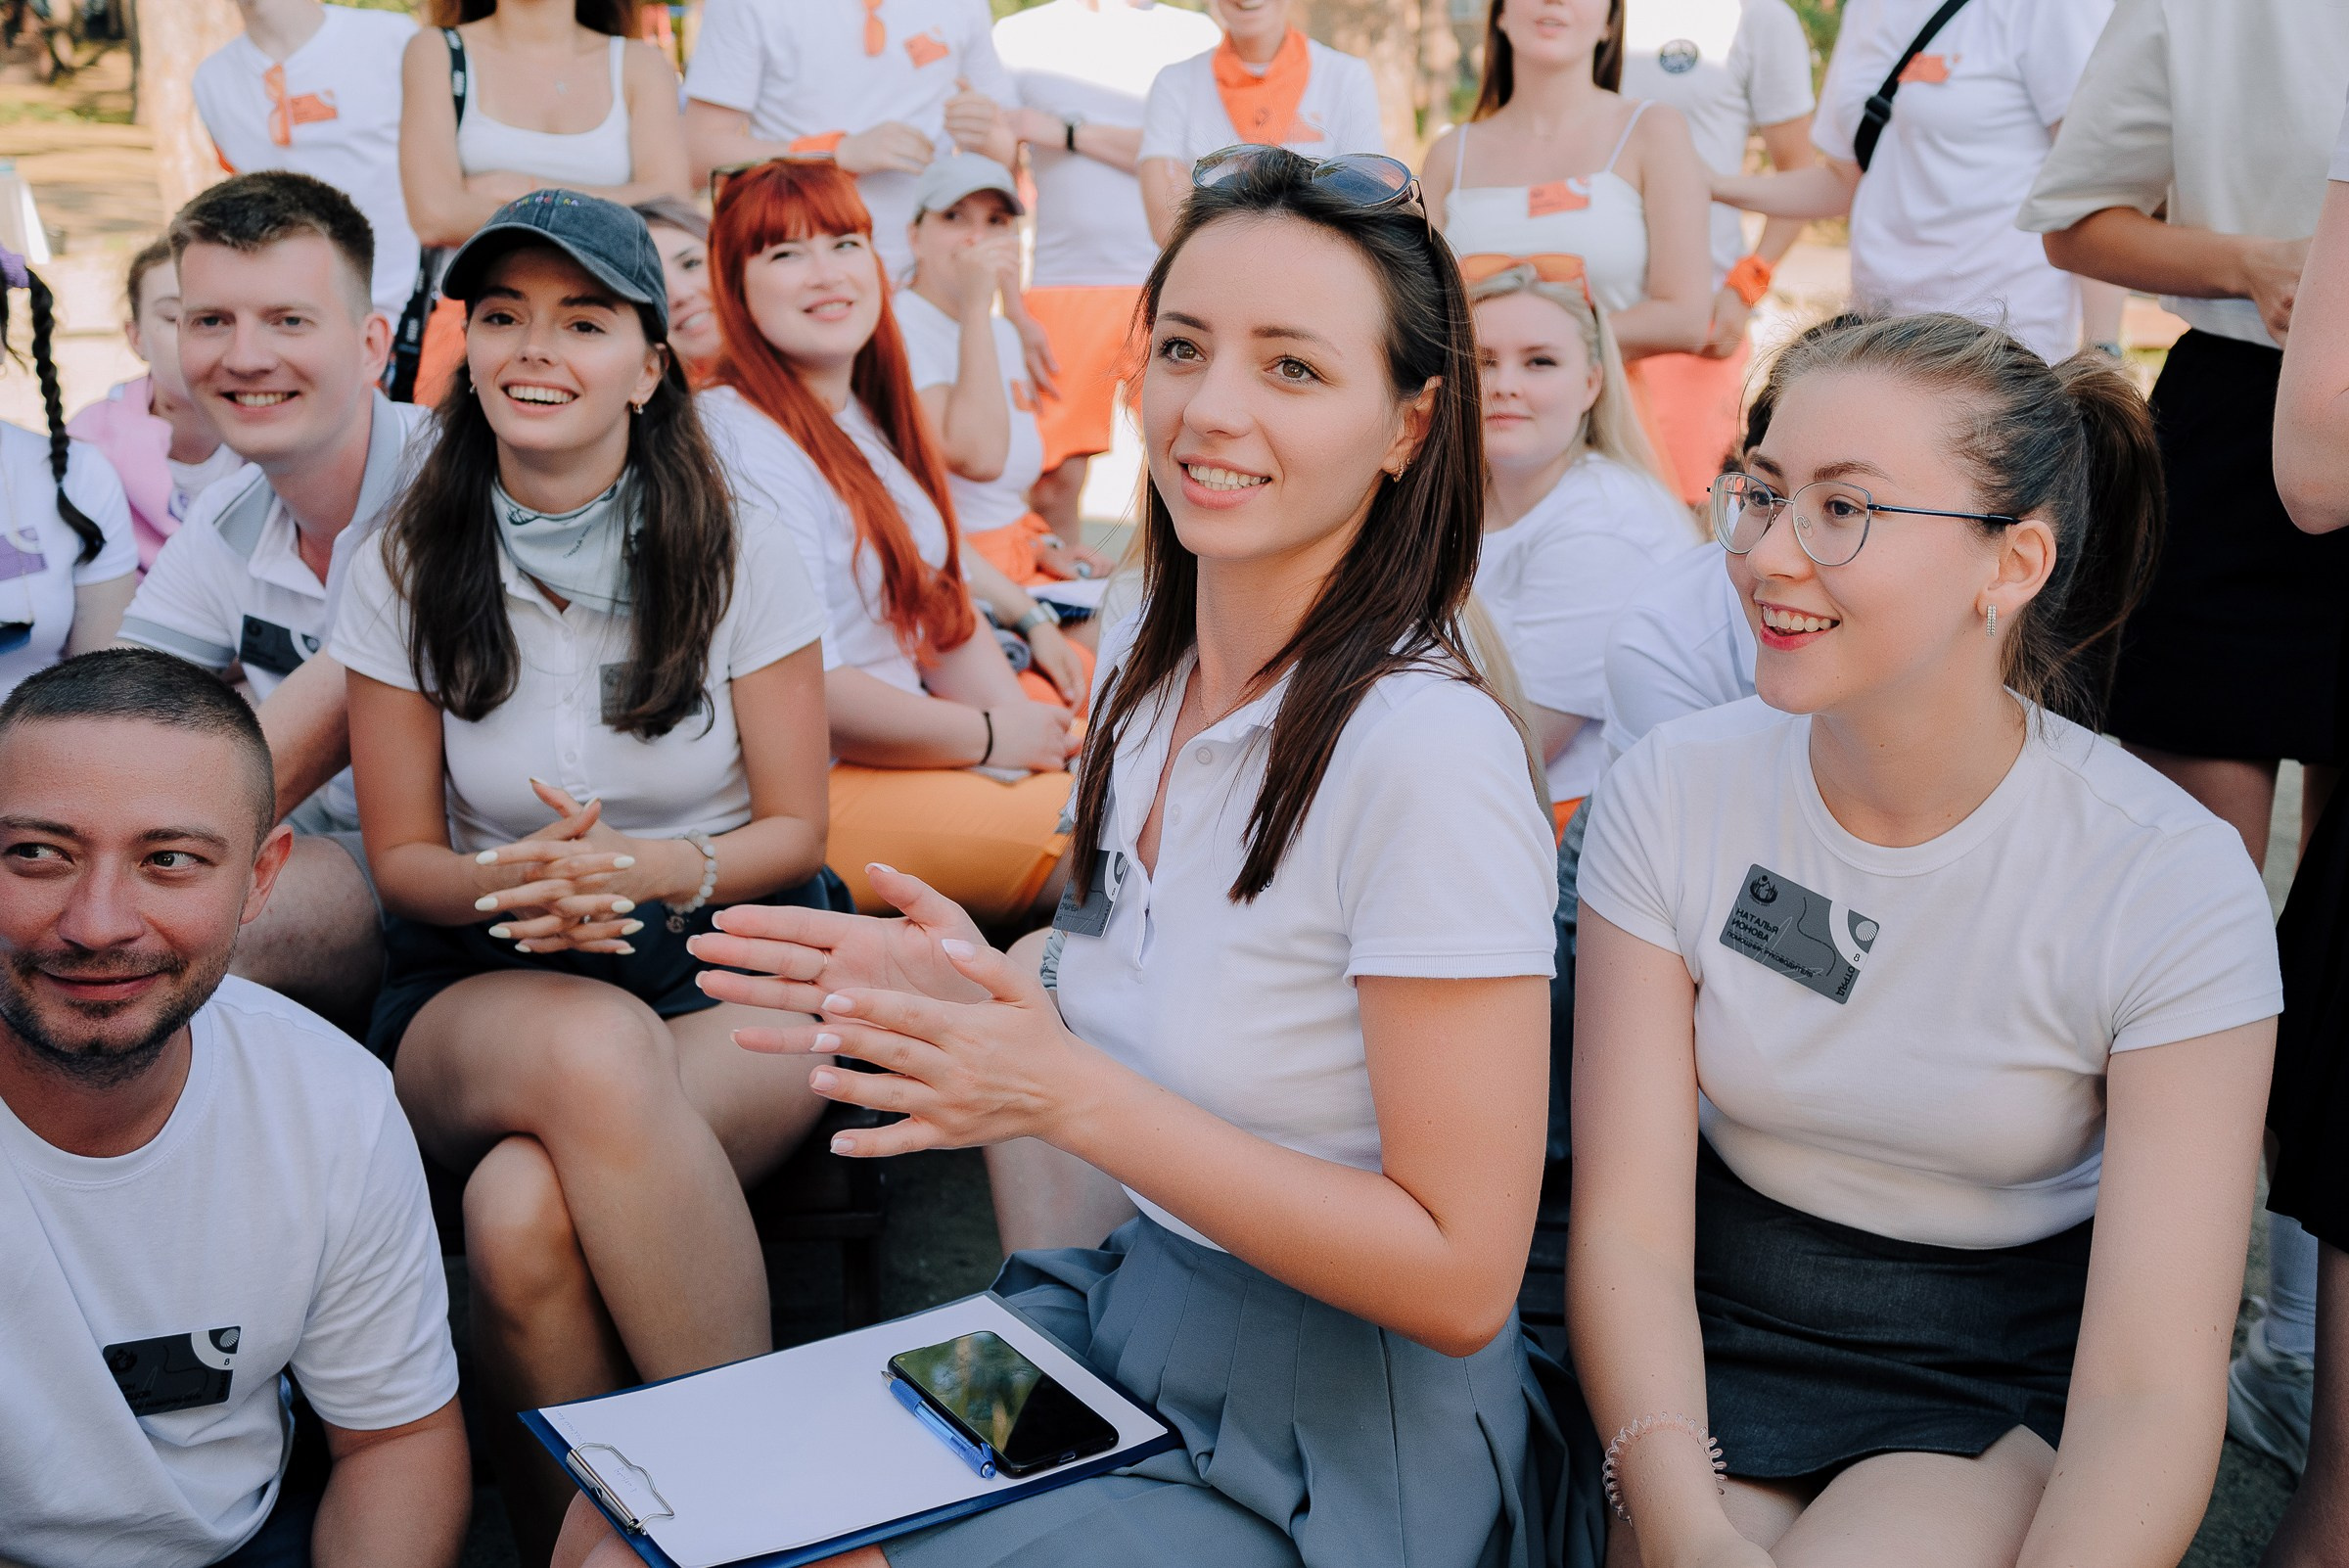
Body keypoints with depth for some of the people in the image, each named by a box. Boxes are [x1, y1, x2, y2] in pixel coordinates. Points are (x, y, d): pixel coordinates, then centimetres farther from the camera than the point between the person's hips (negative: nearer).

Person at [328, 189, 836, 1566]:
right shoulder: (408, 570, 5)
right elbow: (403, 855, 8)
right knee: (596, 1050, -38)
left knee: (526, 1214, -35)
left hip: (728, 968, -1)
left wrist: (650, 869, -19)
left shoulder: (738, 552, 1)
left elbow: (796, 829, 3)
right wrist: (514, 883, -17)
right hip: (485, 990, 2)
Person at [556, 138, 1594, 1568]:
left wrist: (1069, 1093, -25)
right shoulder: (1148, 672, 2)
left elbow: (1459, 1275, -22)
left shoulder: (1428, 749, -23)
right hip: (1124, 1311, 7)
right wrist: (985, 1003, -5)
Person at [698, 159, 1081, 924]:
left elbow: (942, 605, 15)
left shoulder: (866, 422, 14)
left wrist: (1030, 726, -2)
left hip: (911, 741, 9)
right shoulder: (739, 440, -16)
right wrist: (993, 737, -12)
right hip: (812, 791, -9)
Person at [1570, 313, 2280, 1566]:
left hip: (2015, 1376, -1)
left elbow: (2151, 1384, -19)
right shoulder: (1671, 792, -10)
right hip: (1722, 1333, 2)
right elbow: (1626, 1226, -12)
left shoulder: (2175, 883, -16)